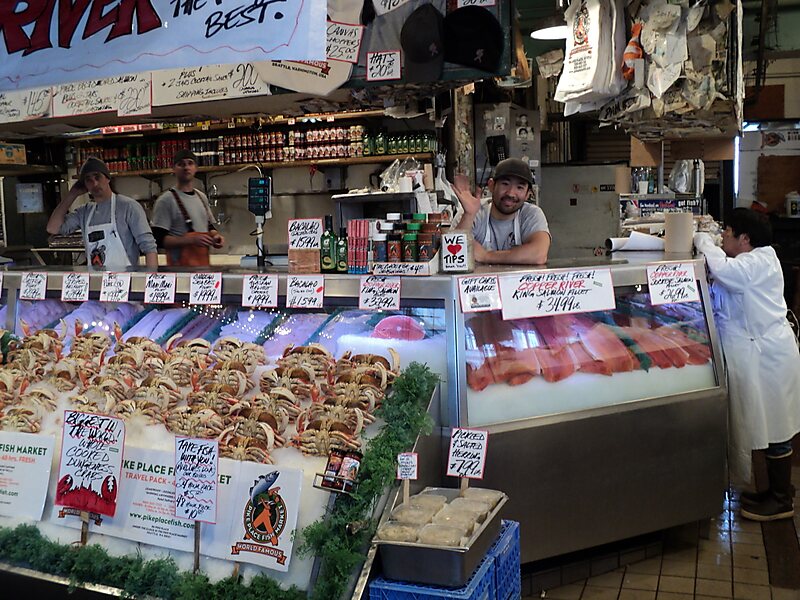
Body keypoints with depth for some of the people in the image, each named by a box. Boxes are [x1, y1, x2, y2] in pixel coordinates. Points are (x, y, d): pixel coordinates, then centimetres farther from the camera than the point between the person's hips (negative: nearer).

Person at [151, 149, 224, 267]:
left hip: (204, 264, 7)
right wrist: (192, 240, -22)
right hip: (180, 267, -7)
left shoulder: (201, 197, 15)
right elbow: (159, 239, -13)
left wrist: (215, 235, 4)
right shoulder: (166, 200, -7)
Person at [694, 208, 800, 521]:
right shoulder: (755, 261, 14)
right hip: (757, 352, 10)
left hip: (766, 356, -10)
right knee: (768, 426, 17)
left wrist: (703, 240, -18)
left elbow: (722, 268, -35)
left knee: (774, 429, 1)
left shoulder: (758, 263, -18)